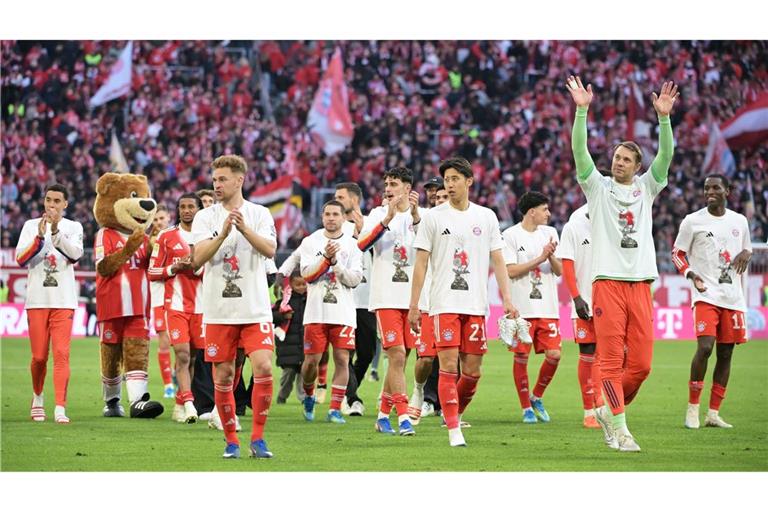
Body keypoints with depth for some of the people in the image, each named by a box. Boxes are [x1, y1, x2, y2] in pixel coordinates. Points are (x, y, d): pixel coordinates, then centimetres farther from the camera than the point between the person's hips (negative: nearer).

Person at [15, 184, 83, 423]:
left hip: (64, 301, -1)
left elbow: (75, 254, -11)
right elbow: (20, 258, -3)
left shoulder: (73, 228, 8)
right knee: (39, 356, 2)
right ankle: (37, 398, 26)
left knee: (61, 354, -10)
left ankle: (60, 408, -12)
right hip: (37, 300, 1)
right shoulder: (31, 226, 9)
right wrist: (39, 237, -16)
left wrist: (56, 232, -22)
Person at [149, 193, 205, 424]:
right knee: (182, 355, -15)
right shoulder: (166, 237, 7)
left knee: (192, 357, 5)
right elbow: (152, 272, 6)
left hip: (200, 305, 2)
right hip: (175, 303, -2)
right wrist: (175, 269, -11)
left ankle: (179, 405, 16)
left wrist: (199, 268, -10)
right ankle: (189, 404, -22)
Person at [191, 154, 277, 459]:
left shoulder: (259, 214, 5)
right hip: (218, 311, 1)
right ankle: (231, 441, 14)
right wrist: (223, 234, -23)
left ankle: (257, 438, -2)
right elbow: (197, 258, -8)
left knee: (263, 368, -12)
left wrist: (245, 230, -26)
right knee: (223, 376, 2)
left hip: (255, 308, -1)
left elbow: (270, 250, -10)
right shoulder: (205, 217, 5)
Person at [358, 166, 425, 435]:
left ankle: (383, 414, 20)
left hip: (413, 298, 2)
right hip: (386, 298, -2)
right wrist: (388, 219, -22)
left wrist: (415, 214, -25)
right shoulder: (378, 214, 3)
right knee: (397, 356, -12)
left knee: (399, 358, 8)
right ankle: (403, 418, -14)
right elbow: (362, 245, -12)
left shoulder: (421, 215, 6)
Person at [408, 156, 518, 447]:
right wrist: (414, 306, -1)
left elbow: (498, 260, 11)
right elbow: (421, 263, 3)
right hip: (444, 304, -3)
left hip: (476, 305, 3)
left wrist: (506, 298, 1)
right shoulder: (433, 217, 3)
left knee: (472, 372, 2)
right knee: (449, 366, -11)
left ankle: (453, 415, 25)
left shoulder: (486, 217, 10)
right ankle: (454, 431, -11)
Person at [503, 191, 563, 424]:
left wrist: (551, 257, -12)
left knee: (553, 354, -5)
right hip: (521, 308, -4)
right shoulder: (510, 235, -3)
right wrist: (540, 259, -14)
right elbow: (511, 271, -10)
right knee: (521, 357, -2)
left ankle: (537, 397, 18)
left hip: (548, 307, 4)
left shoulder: (550, 233, 12)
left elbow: (559, 271, 9)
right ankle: (526, 408, 10)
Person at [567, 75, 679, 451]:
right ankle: (619, 430, -7)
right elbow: (579, 151, -4)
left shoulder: (646, 188, 14)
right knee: (612, 360, -7)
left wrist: (664, 117, -14)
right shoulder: (598, 187, 8)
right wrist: (581, 110, -17)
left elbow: (666, 156, 0)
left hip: (641, 284, 3)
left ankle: (611, 412, 21)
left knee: (641, 364, 0)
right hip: (607, 281, -3)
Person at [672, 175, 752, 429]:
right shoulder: (692, 221, 0)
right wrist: (691, 274, -14)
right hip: (706, 294, -4)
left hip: (733, 297, 4)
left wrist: (746, 253, -1)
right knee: (705, 347, -19)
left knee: (725, 353, 5)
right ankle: (692, 407, -6)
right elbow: (677, 253, 5)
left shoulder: (740, 221, 11)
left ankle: (713, 413, 11)